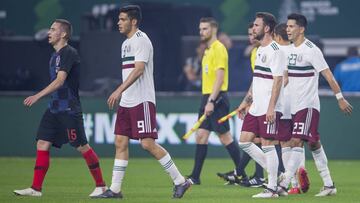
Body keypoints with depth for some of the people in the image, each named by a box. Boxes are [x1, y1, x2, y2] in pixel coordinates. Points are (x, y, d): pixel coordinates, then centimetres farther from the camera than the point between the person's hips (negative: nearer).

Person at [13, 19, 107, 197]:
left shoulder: (69, 53, -14)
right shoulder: (55, 55, 16)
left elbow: (60, 80, -23)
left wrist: (38, 96, -28)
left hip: (69, 109, -9)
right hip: (54, 108, 9)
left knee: (82, 146, -5)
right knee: (42, 144, 1)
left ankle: (101, 185, 6)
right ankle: (36, 188, 1)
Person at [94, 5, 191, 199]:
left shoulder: (141, 40, -11)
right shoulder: (126, 43, 18)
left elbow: (139, 69, -21)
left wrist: (119, 90, -28)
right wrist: (120, 95, 20)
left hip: (142, 101, -9)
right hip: (126, 102, 9)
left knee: (148, 144, -12)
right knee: (120, 143, 5)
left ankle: (180, 181, -3)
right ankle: (115, 189, 7)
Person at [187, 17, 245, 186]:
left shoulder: (219, 49, -12)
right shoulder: (208, 50, 17)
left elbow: (220, 77, -19)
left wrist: (211, 101, -24)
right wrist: (206, 101, 18)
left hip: (216, 98, -9)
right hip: (207, 97, 9)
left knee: (225, 137, -5)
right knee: (201, 135, 6)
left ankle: (241, 173, 2)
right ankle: (195, 177, 6)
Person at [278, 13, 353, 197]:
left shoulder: (311, 50, -12)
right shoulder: (289, 49, 11)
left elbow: (328, 75, -12)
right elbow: (285, 77, 20)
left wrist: (340, 98, -13)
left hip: (308, 105, -8)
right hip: (293, 105, 8)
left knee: (297, 142, -14)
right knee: (314, 144, 10)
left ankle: (283, 184, -19)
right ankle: (328, 184, 15)